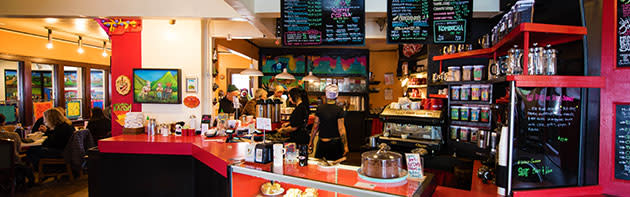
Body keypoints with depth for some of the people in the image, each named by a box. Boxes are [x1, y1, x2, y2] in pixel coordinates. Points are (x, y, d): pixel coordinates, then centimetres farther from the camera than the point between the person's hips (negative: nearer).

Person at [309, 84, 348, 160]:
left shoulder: (319, 108, -3)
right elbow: (341, 129, -11)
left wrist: (311, 141, 9)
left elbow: (315, 127, 0)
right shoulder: (339, 110, -10)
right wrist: (345, 145, -5)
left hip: (322, 142, 2)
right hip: (335, 142, -2)